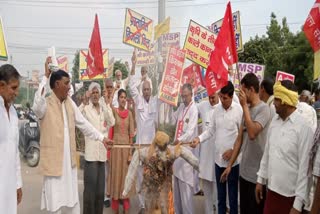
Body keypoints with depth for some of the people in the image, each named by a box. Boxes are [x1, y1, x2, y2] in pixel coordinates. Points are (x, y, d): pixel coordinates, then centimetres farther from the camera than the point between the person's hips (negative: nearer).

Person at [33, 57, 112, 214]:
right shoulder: (46, 104, -14)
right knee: (55, 200, 5)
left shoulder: (70, 102, 6)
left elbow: (83, 123, 12)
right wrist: (45, 76, -33)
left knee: (73, 199, 18)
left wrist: (101, 138, 12)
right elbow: (37, 106, -38)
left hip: (70, 159, 6)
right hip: (54, 160, -6)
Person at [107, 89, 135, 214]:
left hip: (126, 145, 2)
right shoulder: (114, 111, 2)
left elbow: (131, 133, 4)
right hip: (116, 144, -2)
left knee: (126, 173, 8)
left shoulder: (129, 113, 6)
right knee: (116, 173, 4)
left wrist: (130, 152, 0)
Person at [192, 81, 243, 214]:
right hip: (218, 158, 5)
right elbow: (211, 130, 8)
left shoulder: (239, 110, -11)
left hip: (233, 159, -4)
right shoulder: (217, 109, 4)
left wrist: (233, 150, -11)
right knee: (220, 193, 17)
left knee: (232, 193, 8)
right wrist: (199, 139, -7)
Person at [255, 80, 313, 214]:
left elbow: (304, 167, -15)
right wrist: (260, 179, 12)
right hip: (272, 189, 5)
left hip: (290, 194, -5)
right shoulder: (274, 121, 5)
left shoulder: (303, 127, -15)